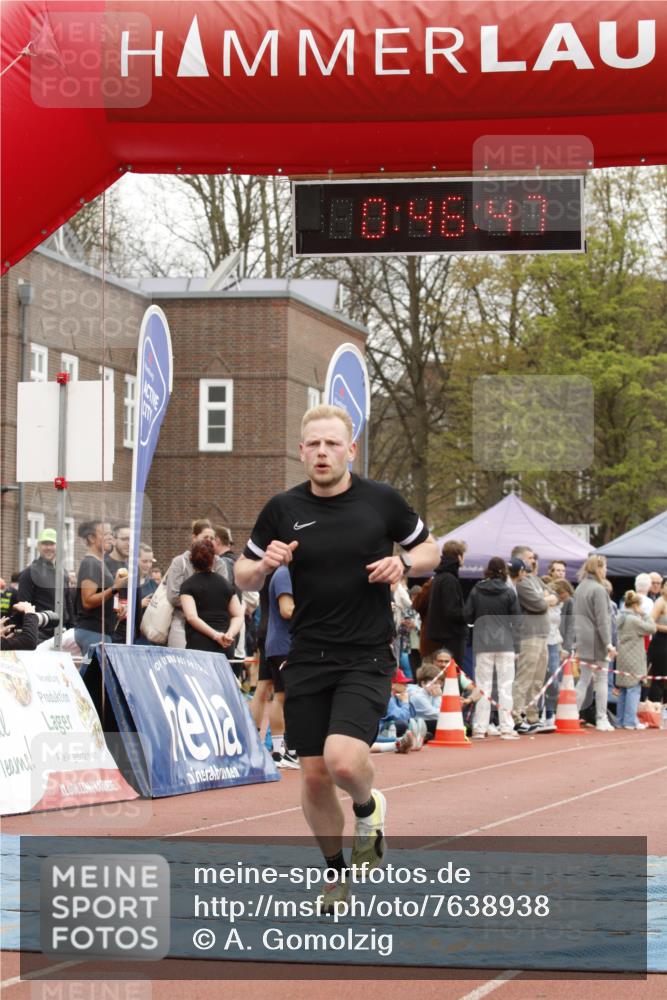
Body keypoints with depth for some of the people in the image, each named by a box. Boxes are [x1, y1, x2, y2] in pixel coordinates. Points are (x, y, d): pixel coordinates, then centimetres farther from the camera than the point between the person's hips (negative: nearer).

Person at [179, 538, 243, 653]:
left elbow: (191, 617, -13)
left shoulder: (188, 585, 1)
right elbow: (238, 616, 8)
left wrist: (216, 635, -15)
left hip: (198, 646, -4)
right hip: (225, 647, 4)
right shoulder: (226, 583, 15)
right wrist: (230, 634, -8)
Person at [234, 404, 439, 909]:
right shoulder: (283, 509, 1)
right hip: (307, 658, 3)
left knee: (344, 760, -22)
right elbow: (243, 575, 10)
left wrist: (403, 563, -10)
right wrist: (265, 564, -12)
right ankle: (336, 871, 26)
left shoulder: (381, 500, -3)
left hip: (367, 658, -2)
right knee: (314, 776, 3)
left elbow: (429, 549, 11)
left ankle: (368, 807, 14)